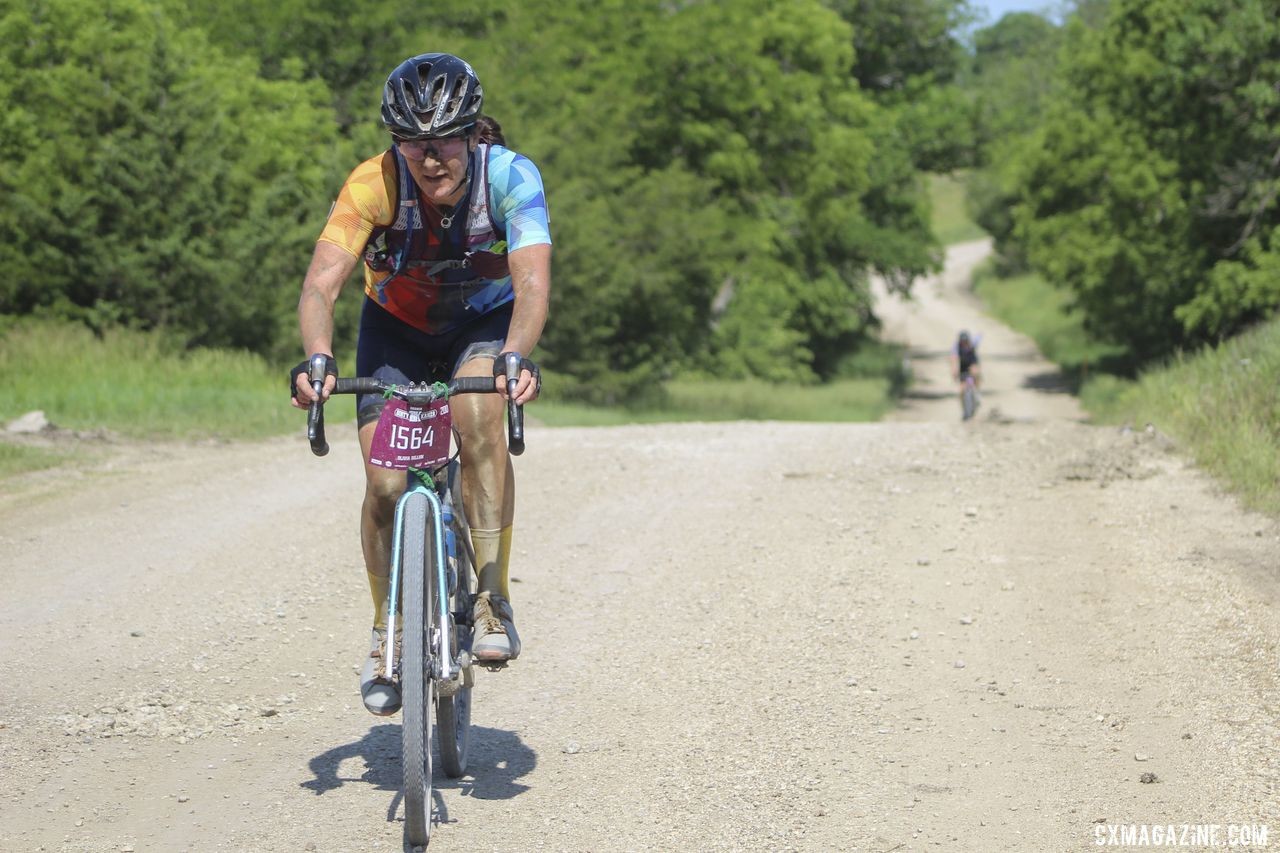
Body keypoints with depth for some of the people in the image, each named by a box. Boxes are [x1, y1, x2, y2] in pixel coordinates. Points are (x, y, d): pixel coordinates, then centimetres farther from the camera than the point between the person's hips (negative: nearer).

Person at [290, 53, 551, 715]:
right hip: (397, 327, 1)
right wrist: (317, 358, -56)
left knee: (479, 413, -33)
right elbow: (320, 286, -36)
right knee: (386, 483, -14)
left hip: (485, 321, -1)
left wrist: (516, 356, -58)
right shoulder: (373, 184, -28)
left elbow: (533, 282, -39)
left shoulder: (510, 176, -29)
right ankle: (387, 630, 11)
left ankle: (492, 601, -23)